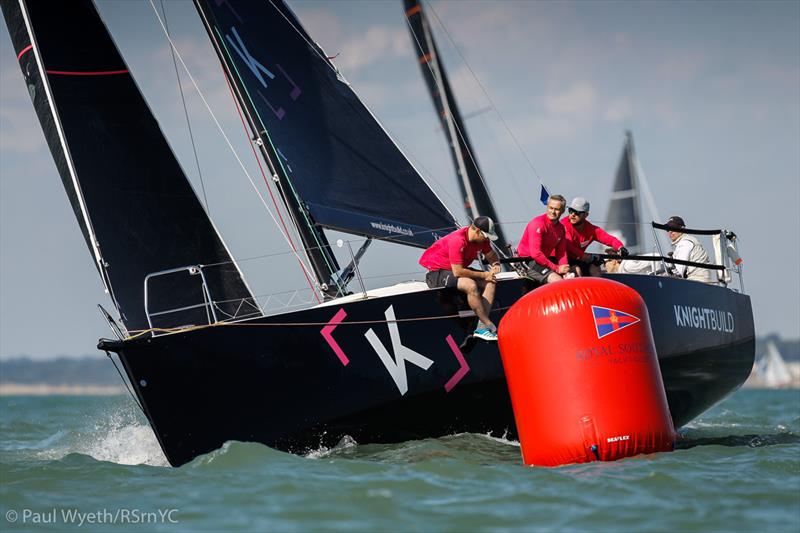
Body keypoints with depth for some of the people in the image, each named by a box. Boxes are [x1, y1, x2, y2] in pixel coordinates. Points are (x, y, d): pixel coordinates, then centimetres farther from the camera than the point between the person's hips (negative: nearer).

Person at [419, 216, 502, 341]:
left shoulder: (480, 238, -3)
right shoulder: (458, 241, -29)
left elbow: (491, 255, 15)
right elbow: (458, 272, -30)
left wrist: (495, 264, -11)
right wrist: (483, 275, -21)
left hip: (458, 269, 9)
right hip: (437, 273, -9)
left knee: (490, 282, -9)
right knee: (471, 285, -33)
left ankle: (481, 327, -18)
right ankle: (490, 326, -24)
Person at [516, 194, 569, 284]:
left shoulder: (560, 228, 6)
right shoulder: (537, 223, -20)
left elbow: (561, 253, 7)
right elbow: (535, 253, -26)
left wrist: (565, 270, -13)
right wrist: (556, 268, -22)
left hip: (545, 259, 9)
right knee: (557, 280, -27)